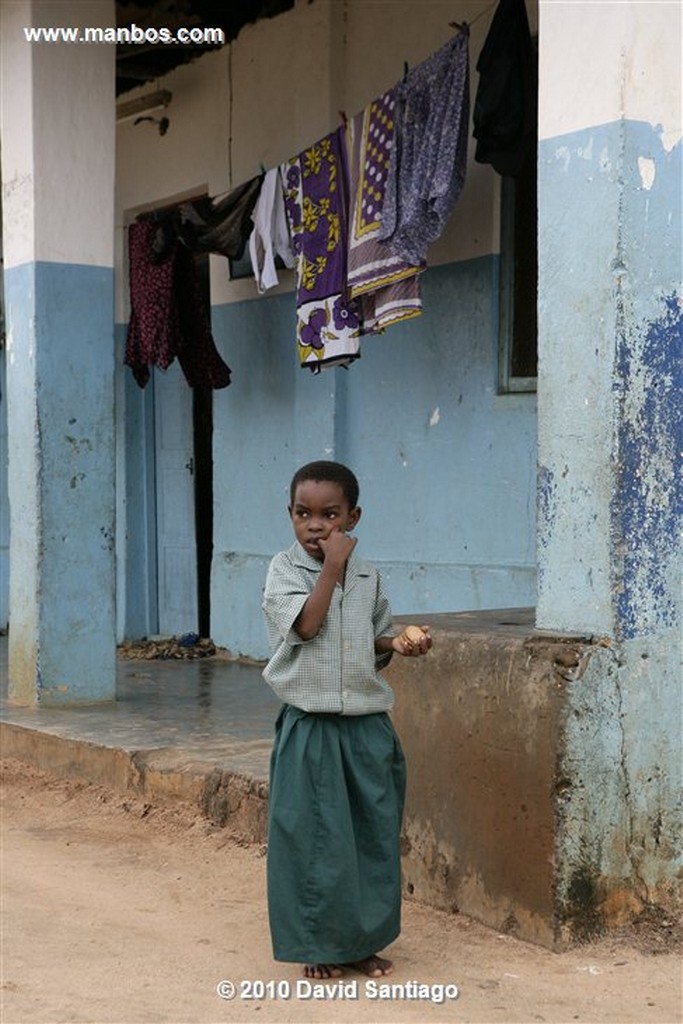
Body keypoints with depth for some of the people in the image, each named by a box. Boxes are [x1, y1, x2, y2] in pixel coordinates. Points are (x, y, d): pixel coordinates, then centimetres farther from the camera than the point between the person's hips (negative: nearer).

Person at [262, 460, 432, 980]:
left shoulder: (368, 576, 7)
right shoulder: (285, 570, -4)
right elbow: (306, 625, -19)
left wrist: (399, 643, -4)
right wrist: (331, 567, -16)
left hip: (368, 726, 4)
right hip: (310, 727, -4)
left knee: (373, 834, 9)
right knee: (311, 837, 1)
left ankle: (364, 941, 23)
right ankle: (316, 944, 15)